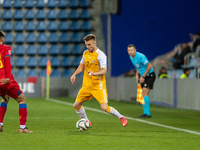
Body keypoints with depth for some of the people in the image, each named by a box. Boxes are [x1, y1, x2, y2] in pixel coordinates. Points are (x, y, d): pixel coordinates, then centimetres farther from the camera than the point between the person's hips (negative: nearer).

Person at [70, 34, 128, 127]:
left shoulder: (101, 55, -14)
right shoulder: (85, 53, 8)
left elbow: (104, 71, -23)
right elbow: (82, 66, 23)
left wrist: (94, 73, -41)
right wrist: (74, 74, 8)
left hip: (98, 85, -7)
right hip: (87, 85, 7)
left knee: (104, 108, -17)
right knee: (76, 105, 5)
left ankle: (121, 118, 7)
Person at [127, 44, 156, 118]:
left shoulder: (140, 57, -25)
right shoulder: (131, 57, 3)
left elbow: (149, 66, -22)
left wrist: (143, 76, -19)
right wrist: (137, 75, 8)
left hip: (150, 75, -9)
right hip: (143, 75, 9)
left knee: (145, 93, -17)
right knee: (142, 94, 4)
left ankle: (148, 113, -13)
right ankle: (145, 113, 11)